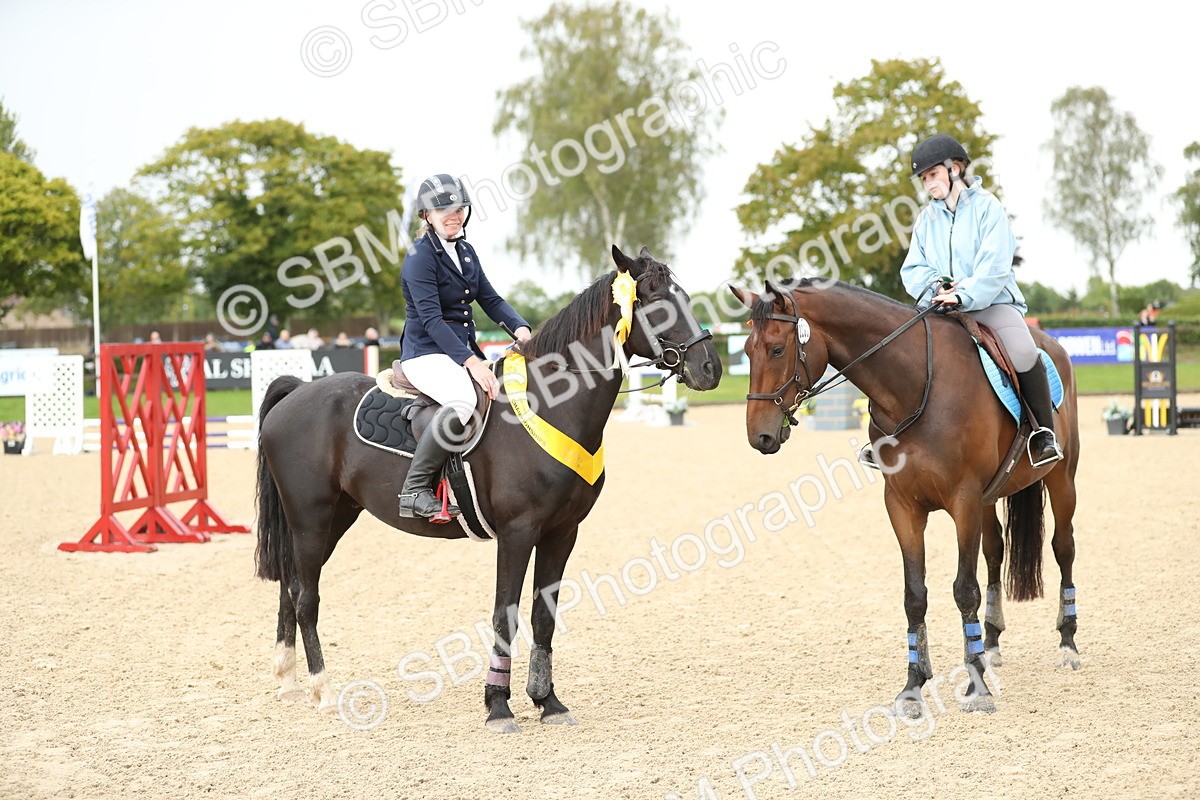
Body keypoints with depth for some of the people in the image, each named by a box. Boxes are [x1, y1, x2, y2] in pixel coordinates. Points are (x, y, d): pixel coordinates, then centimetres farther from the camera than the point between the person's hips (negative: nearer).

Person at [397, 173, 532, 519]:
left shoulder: (465, 251, 14)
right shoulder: (421, 256, -12)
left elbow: (490, 298, 13)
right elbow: (431, 318, -20)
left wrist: (519, 328, -8)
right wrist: (472, 362, -29)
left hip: (465, 349, 9)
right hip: (426, 352, -9)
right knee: (463, 400, -36)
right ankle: (415, 490, -32)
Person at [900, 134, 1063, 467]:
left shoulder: (986, 207, -1)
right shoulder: (927, 218, 15)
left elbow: (994, 267, -12)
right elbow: (913, 268, 9)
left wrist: (964, 296, -26)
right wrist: (933, 285, -13)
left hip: (990, 302, -5)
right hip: (939, 305, 5)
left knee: (1024, 353, -32)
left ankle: (1045, 432, -16)